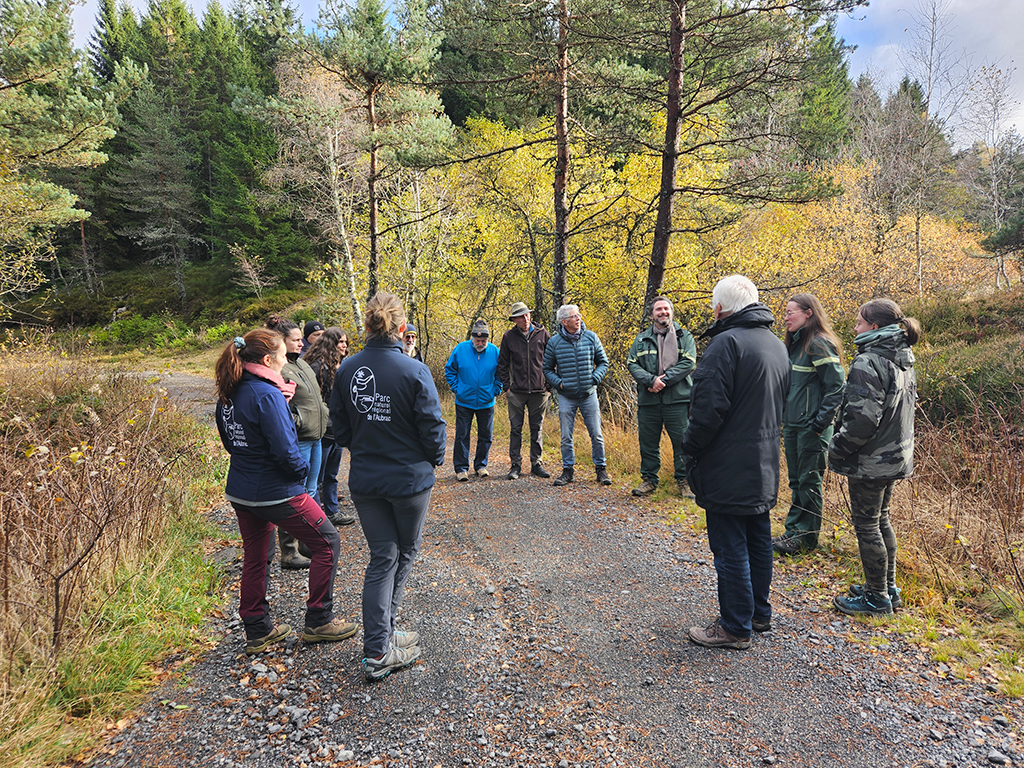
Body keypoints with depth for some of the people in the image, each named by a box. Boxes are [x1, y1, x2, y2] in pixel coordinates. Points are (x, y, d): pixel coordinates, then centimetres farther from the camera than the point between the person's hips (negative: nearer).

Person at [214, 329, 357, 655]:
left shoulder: (227, 394, 4)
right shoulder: (267, 395, -22)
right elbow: (284, 449, -23)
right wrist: (303, 469, -6)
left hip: (240, 490, 9)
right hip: (276, 492, -8)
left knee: (255, 556, 19)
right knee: (326, 542, 7)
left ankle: (257, 631, 29)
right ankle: (318, 621, 15)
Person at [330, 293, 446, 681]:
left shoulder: (347, 370, -4)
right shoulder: (414, 372, -18)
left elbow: (339, 425, 5)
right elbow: (432, 427, -13)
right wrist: (436, 459, 7)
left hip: (364, 479, 4)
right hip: (409, 478, -4)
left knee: (382, 557, 12)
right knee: (405, 552, 18)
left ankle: (377, 649, 10)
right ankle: (383, 636, 29)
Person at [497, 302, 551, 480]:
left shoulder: (543, 335, 3)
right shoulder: (509, 336, 2)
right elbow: (502, 364, 8)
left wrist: (549, 385, 4)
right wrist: (506, 386, 1)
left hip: (539, 391, 1)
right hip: (517, 392, 0)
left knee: (537, 429, 9)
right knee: (515, 429, 2)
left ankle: (537, 464, 18)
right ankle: (516, 465, 11)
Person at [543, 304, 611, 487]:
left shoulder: (591, 337, 1)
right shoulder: (554, 342, -1)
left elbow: (603, 362, 8)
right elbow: (547, 369, 9)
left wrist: (594, 378, -7)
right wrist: (558, 382, -7)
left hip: (589, 394, 0)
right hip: (566, 396, 0)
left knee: (596, 434, 3)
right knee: (566, 437, 5)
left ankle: (601, 469, 17)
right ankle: (567, 470, 18)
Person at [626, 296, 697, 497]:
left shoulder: (684, 336, 7)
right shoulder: (641, 339, 13)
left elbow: (688, 363, -5)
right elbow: (632, 363, 4)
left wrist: (664, 380, -14)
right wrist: (651, 380, -13)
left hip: (677, 399, -2)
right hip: (648, 399, 2)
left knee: (682, 441, 1)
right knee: (648, 442, 8)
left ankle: (684, 481, 13)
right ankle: (649, 479, 21)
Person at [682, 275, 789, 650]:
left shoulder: (727, 342, -18)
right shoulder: (777, 344, 12)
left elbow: (710, 407, -23)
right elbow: (782, 403, 18)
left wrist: (691, 447, -10)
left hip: (729, 469, -9)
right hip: (765, 466, 9)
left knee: (730, 548, 0)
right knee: (758, 541, 19)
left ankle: (735, 627, 10)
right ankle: (760, 614, 32)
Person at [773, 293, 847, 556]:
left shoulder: (819, 344, -14)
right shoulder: (795, 344, 14)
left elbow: (837, 386, -18)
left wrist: (820, 423, -18)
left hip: (811, 428, -9)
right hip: (792, 425, 9)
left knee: (808, 481, 1)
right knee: (796, 481, 14)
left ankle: (806, 537, 10)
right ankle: (794, 531, 23)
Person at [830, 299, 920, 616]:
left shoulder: (868, 362, -21)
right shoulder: (903, 361, 9)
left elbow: (862, 419, -26)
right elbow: (906, 407, 17)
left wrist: (837, 449, -12)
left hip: (870, 461, -9)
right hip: (895, 457, 9)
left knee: (866, 525, 3)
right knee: (881, 521, 20)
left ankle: (877, 597, 14)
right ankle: (888, 588, 31)